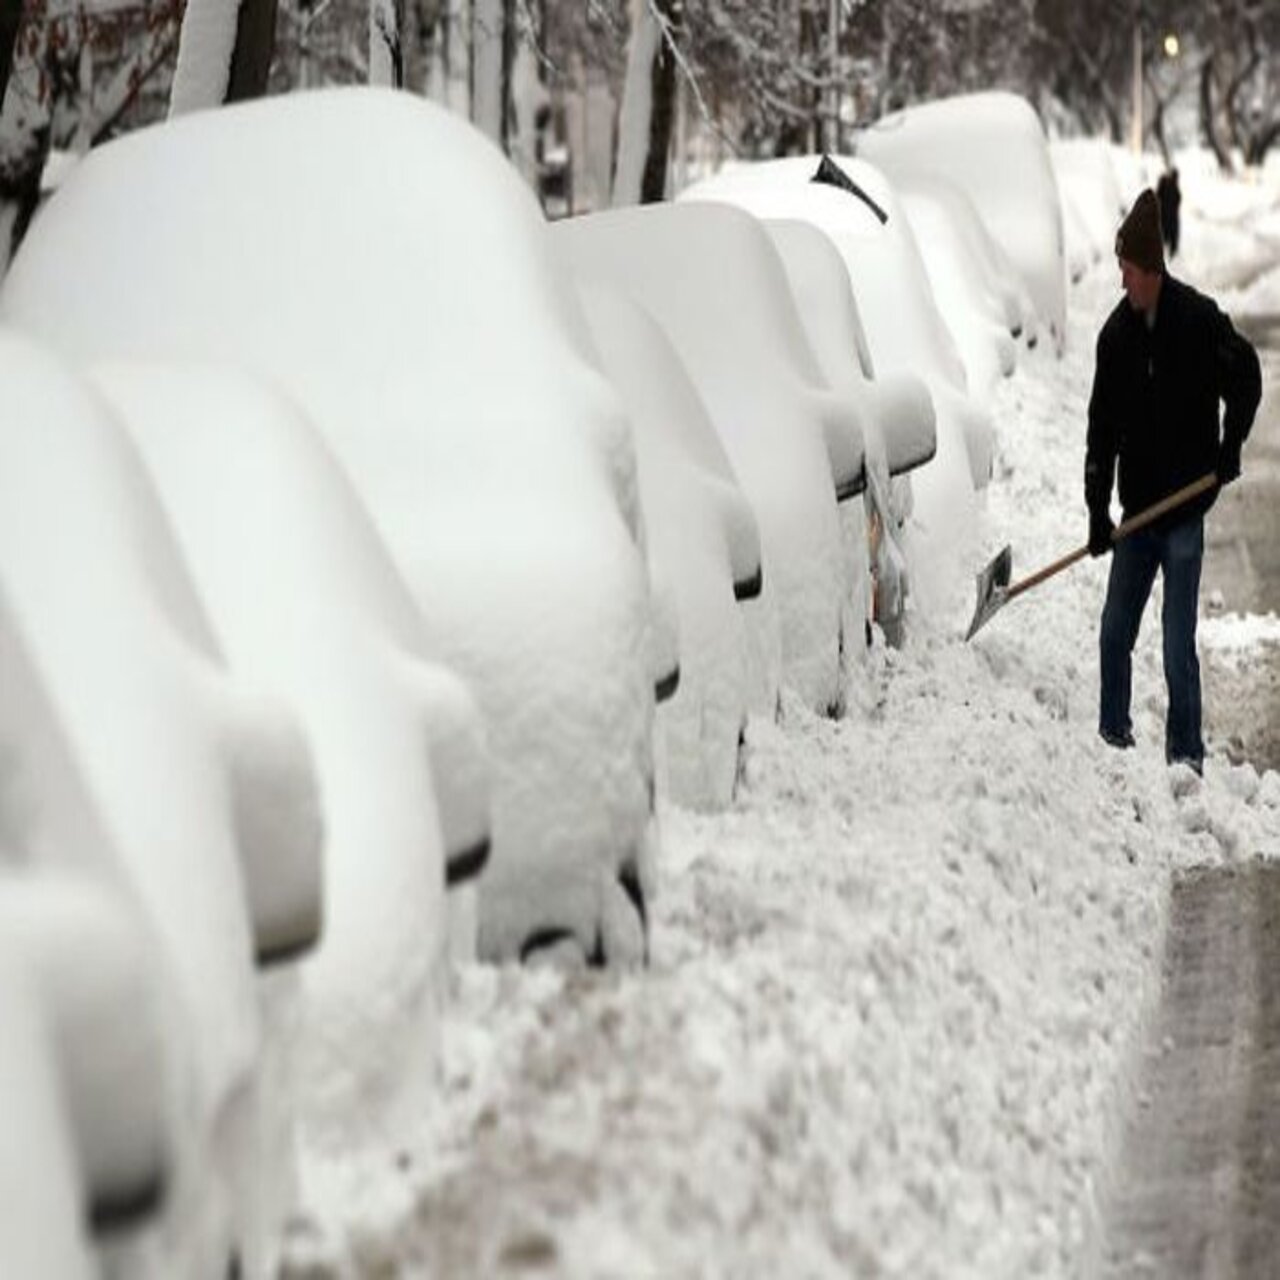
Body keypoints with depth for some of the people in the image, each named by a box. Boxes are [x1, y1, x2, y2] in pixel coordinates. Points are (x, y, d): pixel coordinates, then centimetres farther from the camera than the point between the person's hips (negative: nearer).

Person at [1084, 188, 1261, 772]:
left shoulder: (1199, 320, -13)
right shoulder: (1116, 335, 2)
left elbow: (1246, 379, -2)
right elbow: (1102, 429, 4)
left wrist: (1230, 449, -9)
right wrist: (1098, 512, 0)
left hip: (1185, 509, -5)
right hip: (1137, 512, 5)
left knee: (1177, 648, -6)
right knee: (1114, 635, 10)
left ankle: (1187, 758, 2)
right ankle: (1113, 739, 24)